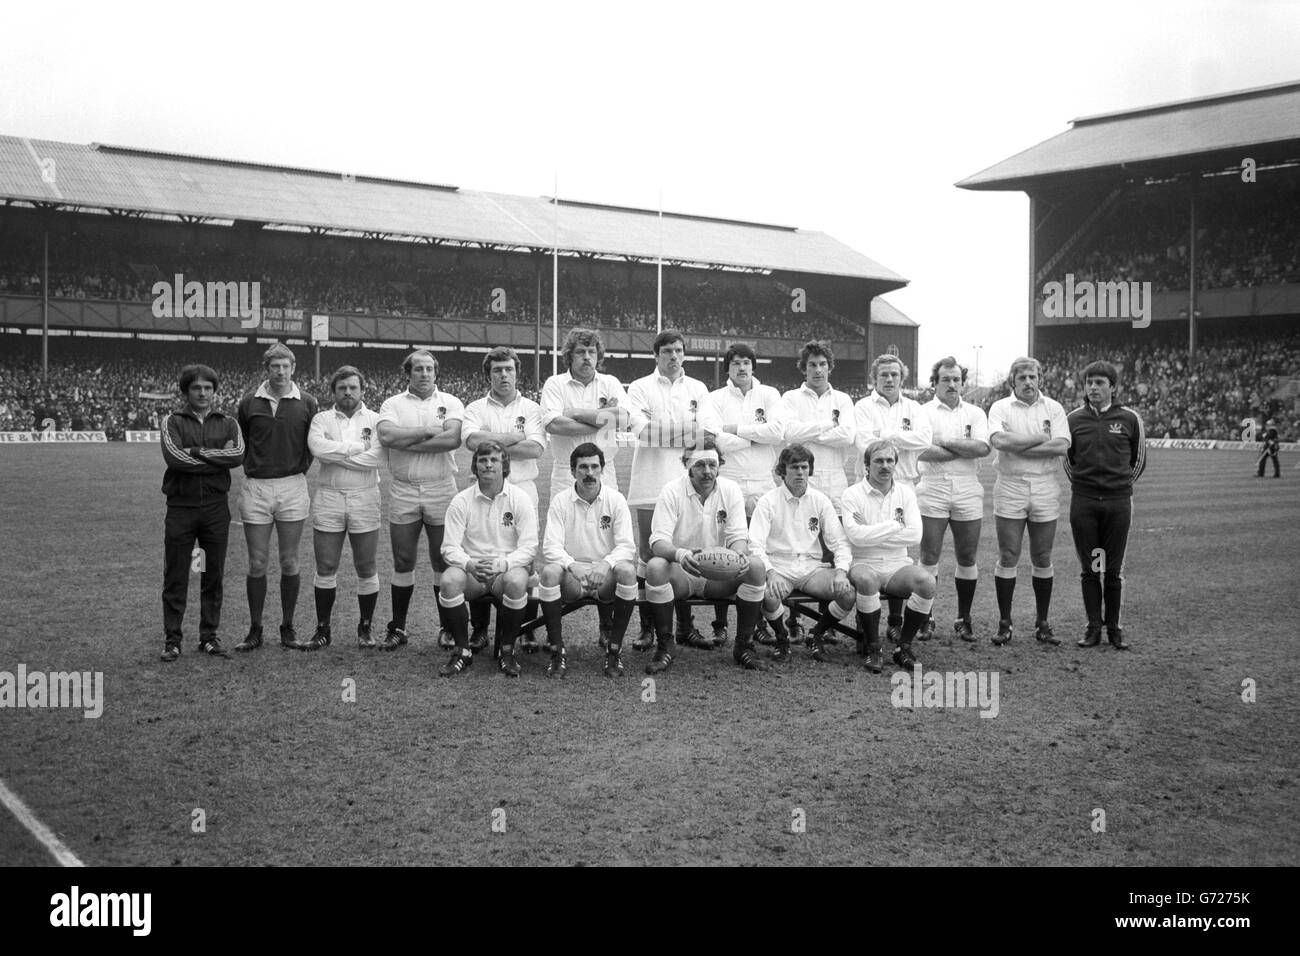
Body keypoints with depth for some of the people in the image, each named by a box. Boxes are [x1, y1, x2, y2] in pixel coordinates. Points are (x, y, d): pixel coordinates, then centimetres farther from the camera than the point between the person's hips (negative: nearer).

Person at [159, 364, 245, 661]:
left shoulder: (228, 424, 10)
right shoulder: (173, 422, 4)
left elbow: (238, 455, -10)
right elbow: (174, 457, -14)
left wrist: (197, 452, -13)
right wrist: (218, 459, -10)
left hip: (216, 507, 2)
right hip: (181, 506, -2)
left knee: (213, 576, 7)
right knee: (175, 577, 2)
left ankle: (209, 636, 17)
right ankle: (172, 639, 9)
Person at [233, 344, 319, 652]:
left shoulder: (306, 403, 1)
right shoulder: (249, 402, 3)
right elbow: (240, 442, 14)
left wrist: (300, 469, 2)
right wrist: (251, 469, 7)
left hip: (292, 487, 0)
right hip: (255, 488, 0)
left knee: (289, 562, 5)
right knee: (257, 563, 3)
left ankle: (288, 627, 16)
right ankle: (255, 630, 13)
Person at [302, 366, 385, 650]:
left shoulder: (375, 420, 3)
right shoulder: (322, 419, 6)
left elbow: (376, 458, -14)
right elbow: (318, 448, -15)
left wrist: (336, 454, -11)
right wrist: (357, 448, -12)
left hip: (365, 499, -1)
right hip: (328, 499, 1)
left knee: (366, 568, 6)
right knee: (326, 568, 5)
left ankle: (365, 627, 19)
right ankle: (322, 629, 16)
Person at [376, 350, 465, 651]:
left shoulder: (450, 403, 4)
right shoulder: (393, 404, 6)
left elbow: (453, 439, -15)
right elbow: (386, 436, -14)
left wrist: (407, 443, -12)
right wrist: (428, 431, -12)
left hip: (441, 490, -1)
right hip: (403, 491, 1)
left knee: (444, 561, 5)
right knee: (403, 561, 6)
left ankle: (449, 627, 15)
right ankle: (397, 628, 15)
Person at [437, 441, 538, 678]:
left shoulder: (520, 499, -1)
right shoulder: (461, 501, 2)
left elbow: (529, 547, -7)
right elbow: (449, 547, -3)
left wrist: (502, 564, -25)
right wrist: (470, 565, -25)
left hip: (510, 567, -1)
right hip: (471, 569, 1)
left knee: (516, 581, -36)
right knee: (449, 580, -31)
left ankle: (507, 650, -12)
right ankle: (462, 650, -11)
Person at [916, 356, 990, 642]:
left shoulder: (975, 413, 11)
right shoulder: (923, 412, 3)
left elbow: (983, 448, -6)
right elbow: (923, 451, -14)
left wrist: (945, 441, -8)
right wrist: (966, 449, -8)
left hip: (968, 493, 2)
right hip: (932, 492, -2)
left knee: (967, 559, 6)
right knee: (929, 558, -2)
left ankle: (964, 619, 16)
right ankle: (926, 619, 7)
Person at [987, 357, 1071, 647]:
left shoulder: (1053, 408, 7)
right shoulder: (1000, 408, 2)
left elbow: (1062, 446, -8)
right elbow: (999, 440, -18)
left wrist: (1019, 447, -12)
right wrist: (1040, 438, -11)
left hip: (1045, 489, 2)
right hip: (1010, 489, -2)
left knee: (1042, 560, 6)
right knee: (1007, 558, -1)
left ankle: (1042, 623, 15)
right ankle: (1004, 623, 7)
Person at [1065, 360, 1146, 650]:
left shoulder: (1129, 419, 1)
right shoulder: (1074, 419, 3)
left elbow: (1139, 459, 14)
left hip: (1118, 501, -1)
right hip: (1083, 501, 1)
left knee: (1113, 570, 3)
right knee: (1089, 568, 4)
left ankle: (1114, 627, 14)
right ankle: (1093, 628, 12)